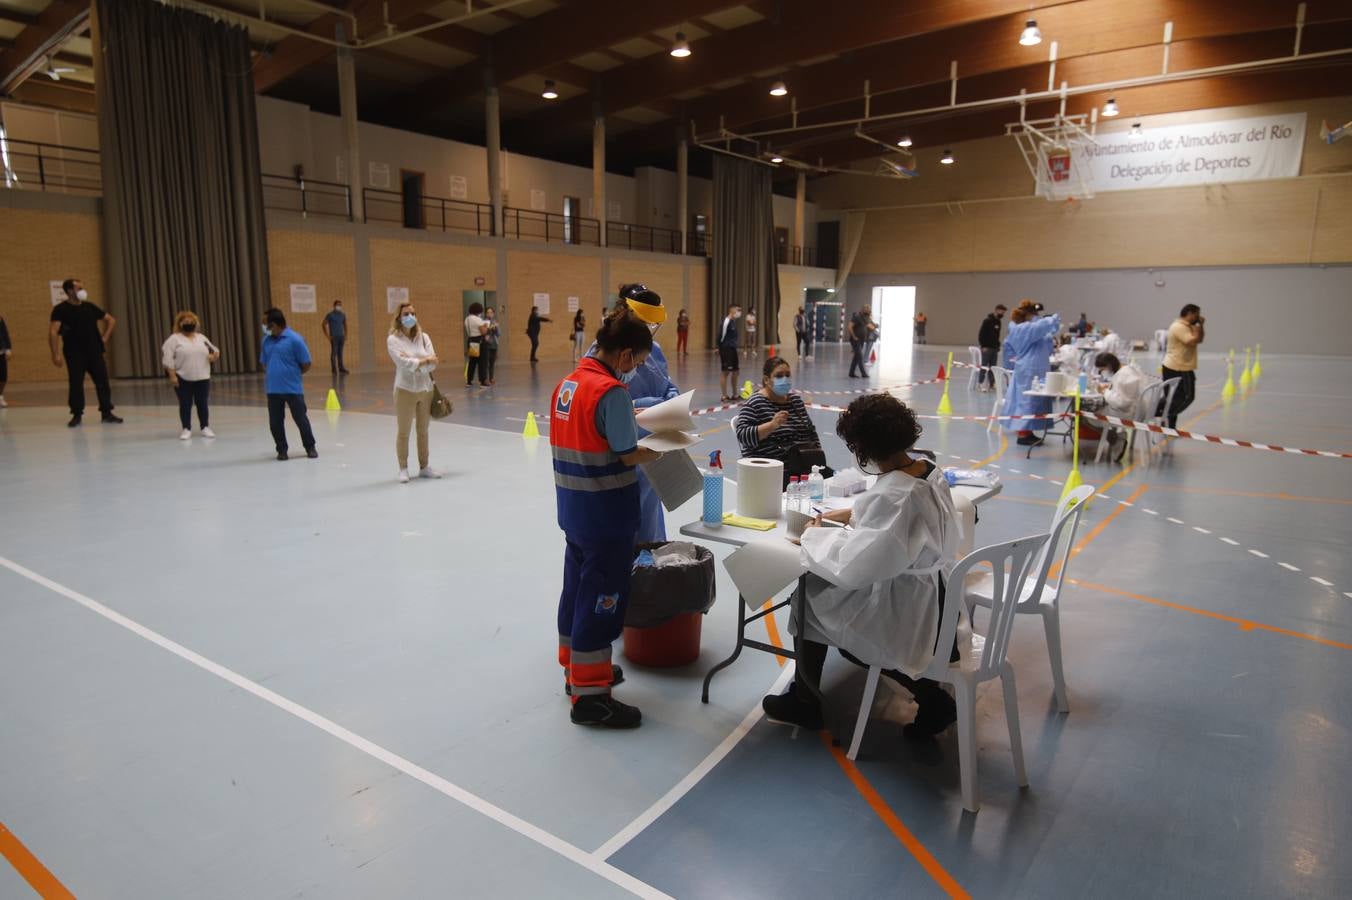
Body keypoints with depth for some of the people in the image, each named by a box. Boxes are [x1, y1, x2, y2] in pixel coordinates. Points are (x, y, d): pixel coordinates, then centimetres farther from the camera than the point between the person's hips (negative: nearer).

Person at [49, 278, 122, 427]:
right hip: (74, 354, -3)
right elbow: (53, 332, -14)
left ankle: (107, 413, 4)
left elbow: (111, 320, 20)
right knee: (76, 384, -1)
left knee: (102, 381, -1)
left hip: (94, 351, 4)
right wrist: (55, 354, -22)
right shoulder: (60, 309, -5)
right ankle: (77, 415, 9)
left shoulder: (89, 307, 9)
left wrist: (104, 338, 8)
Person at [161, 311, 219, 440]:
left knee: (202, 403, 7)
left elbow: (214, 349, 18)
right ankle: (186, 429, 8)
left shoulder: (201, 337, 11)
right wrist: (172, 375, -15)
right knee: (185, 404, 1)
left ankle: (205, 428, 14)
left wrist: (215, 355, -7)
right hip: (183, 379, -3)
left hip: (202, 378, 3)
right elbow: (167, 358, -8)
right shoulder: (174, 339, -3)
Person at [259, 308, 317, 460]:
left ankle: (310, 447, 21)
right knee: (275, 422, 8)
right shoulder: (266, 340, 8)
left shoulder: (294, 339, -10)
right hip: (272, 389, 5)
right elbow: (264, 363, 20)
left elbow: (306, 365, -6)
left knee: (301, 419, 4)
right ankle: (281, 449, 23)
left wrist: (292, 374, 6)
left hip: (293, 389, -5)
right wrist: (273, 375, 7)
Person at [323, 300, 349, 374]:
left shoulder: (343, 314, 10)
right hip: (334, 337, -5)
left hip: (341, 336, 5)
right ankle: (334, 370, -4)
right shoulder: (330, 314, -4)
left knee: (340, 353, 7)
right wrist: (328, 335, -8)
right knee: (334, 353, -5)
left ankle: (341, 368, 10)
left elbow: (345, 325, 19)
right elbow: (324, 324, -4)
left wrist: (346, 335, 11)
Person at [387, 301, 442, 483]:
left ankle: (424, 467, 22)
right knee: (403, 432, 3)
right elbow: (404, 363, -18)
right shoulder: (393, 339, -5)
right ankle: (403, 469, 13)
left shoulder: (424, 337, 5)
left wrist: (414, 362, -17)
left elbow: (433, 364, -4)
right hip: (405, 390, -4)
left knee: (423, 431, 11)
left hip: (425, 389, 4)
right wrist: (425, 360, -13)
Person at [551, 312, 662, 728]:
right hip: (605, 514, -9)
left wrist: (628, 421, 11)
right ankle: (589, 694, 9)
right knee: (602, 599, 0)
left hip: (574, 509, 9)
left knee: (577, 588, 20)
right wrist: (662, 449, 2)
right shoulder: (611, 392, -20)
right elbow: (629, 456, -16)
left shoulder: (567, 384, 6)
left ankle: (575, 667, 36)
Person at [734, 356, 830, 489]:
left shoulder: (796, 400, 18)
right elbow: (743, 436, -14)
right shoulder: (754, 404, -3)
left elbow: (811, 430, 27)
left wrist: (818, 457, 12)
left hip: (805, 467, 7)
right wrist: (772, 425, -26)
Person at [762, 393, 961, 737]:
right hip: (935, 602, 8)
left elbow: (851, 567, -25)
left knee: (810, 595, 9)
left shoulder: (893, 495, -29)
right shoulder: (928, 469, -3)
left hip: (910, 618, -8)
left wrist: (814, 534, -9)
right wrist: (852, 515, 12)